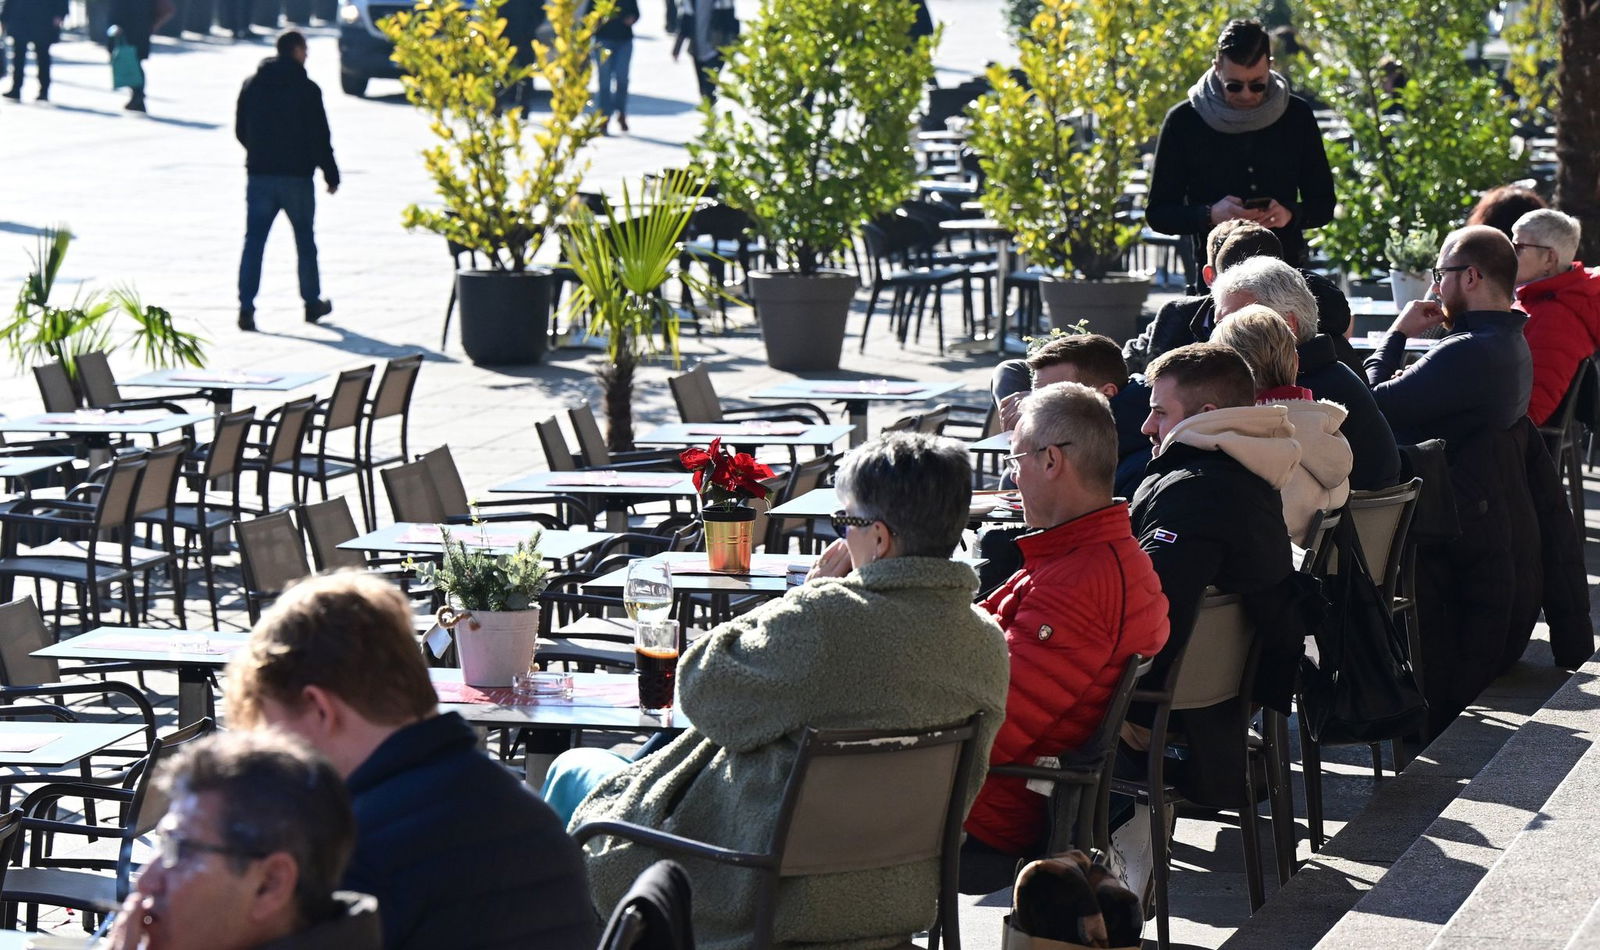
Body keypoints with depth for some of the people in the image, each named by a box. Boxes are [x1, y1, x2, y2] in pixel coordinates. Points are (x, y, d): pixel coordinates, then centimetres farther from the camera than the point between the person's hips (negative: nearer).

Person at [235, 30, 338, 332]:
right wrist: (331, 174, 1)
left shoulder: (252, 85, 6)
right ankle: (312, 302, 22)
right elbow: (320, 137, -8)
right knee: (304, 239, 12)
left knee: (253, 240, 0)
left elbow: (240, 130, 12)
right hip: (297, 175, -3)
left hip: (259, 174, 3)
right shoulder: (307, 89, -8)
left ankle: (246, 306, -11)